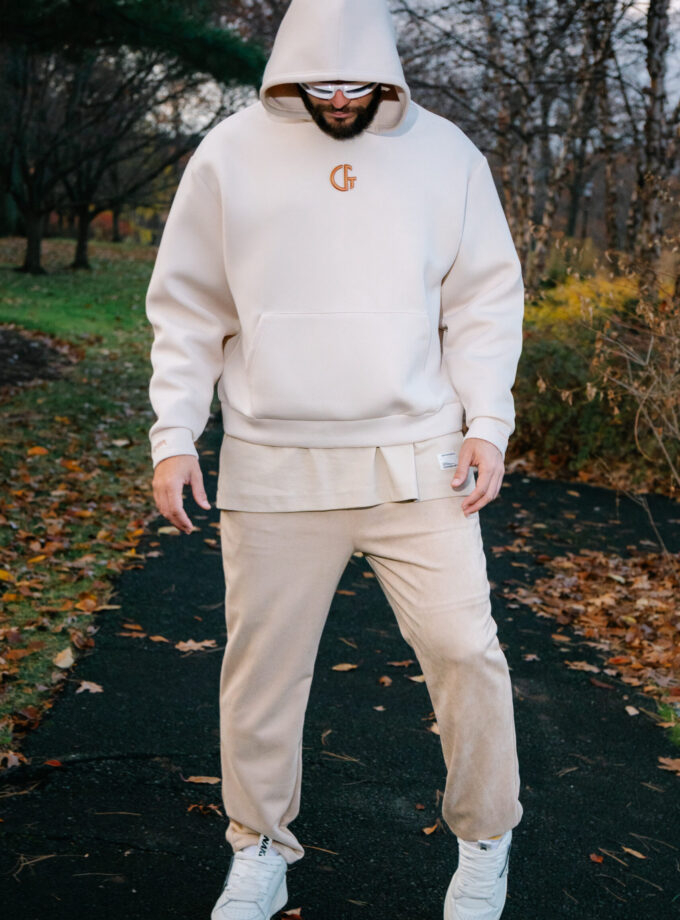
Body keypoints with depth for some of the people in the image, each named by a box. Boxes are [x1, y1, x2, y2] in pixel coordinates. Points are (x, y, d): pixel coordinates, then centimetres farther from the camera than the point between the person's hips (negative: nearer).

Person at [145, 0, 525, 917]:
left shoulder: (446, 153, 5)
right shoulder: (230, 154, 3)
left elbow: (485, 300, 8)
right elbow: (187, 311, 6)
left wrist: (487, 423, -1)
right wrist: (174, 436, 0)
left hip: (419, 462, 0)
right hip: (272, 469, 0)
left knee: (465, 650, 0)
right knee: (263, 668, 7)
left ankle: (485, 842, 24)